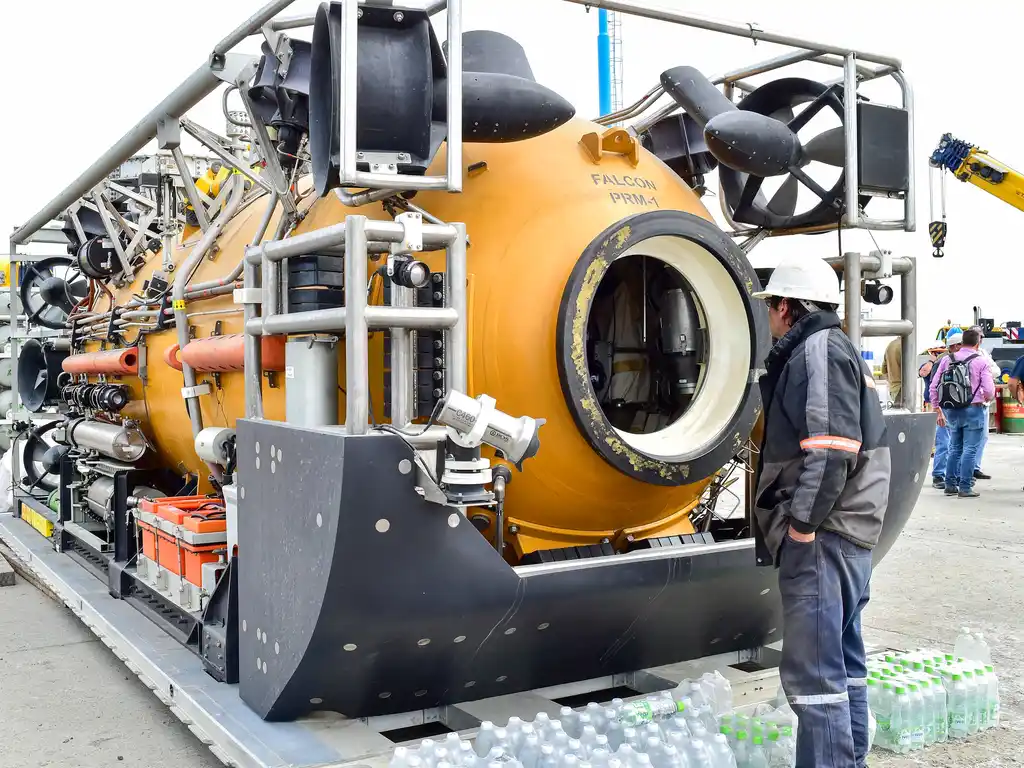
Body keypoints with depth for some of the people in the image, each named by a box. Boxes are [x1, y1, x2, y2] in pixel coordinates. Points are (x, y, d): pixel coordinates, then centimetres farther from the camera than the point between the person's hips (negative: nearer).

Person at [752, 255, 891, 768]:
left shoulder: (818, 350, -11)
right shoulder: (825, 349, 20)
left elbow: (832, 447, -22)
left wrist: (802, 523, -20)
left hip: (822, 535, -11)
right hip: (843, 533, 11)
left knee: (812, 669, -9)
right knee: (842, 661, 17)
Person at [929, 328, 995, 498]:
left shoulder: (947, 359, 4)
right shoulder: (980, 362, -7)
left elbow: (934, 386, 5)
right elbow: (989, 390, -9)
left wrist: (937, 410, 14)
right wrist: (986, 400, 14)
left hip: (951, 411, 5)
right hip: (973, 409, -4)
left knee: (954, 448, 16)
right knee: (970, 450, -1)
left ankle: (950, 485, 18)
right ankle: (965, 488, -2)